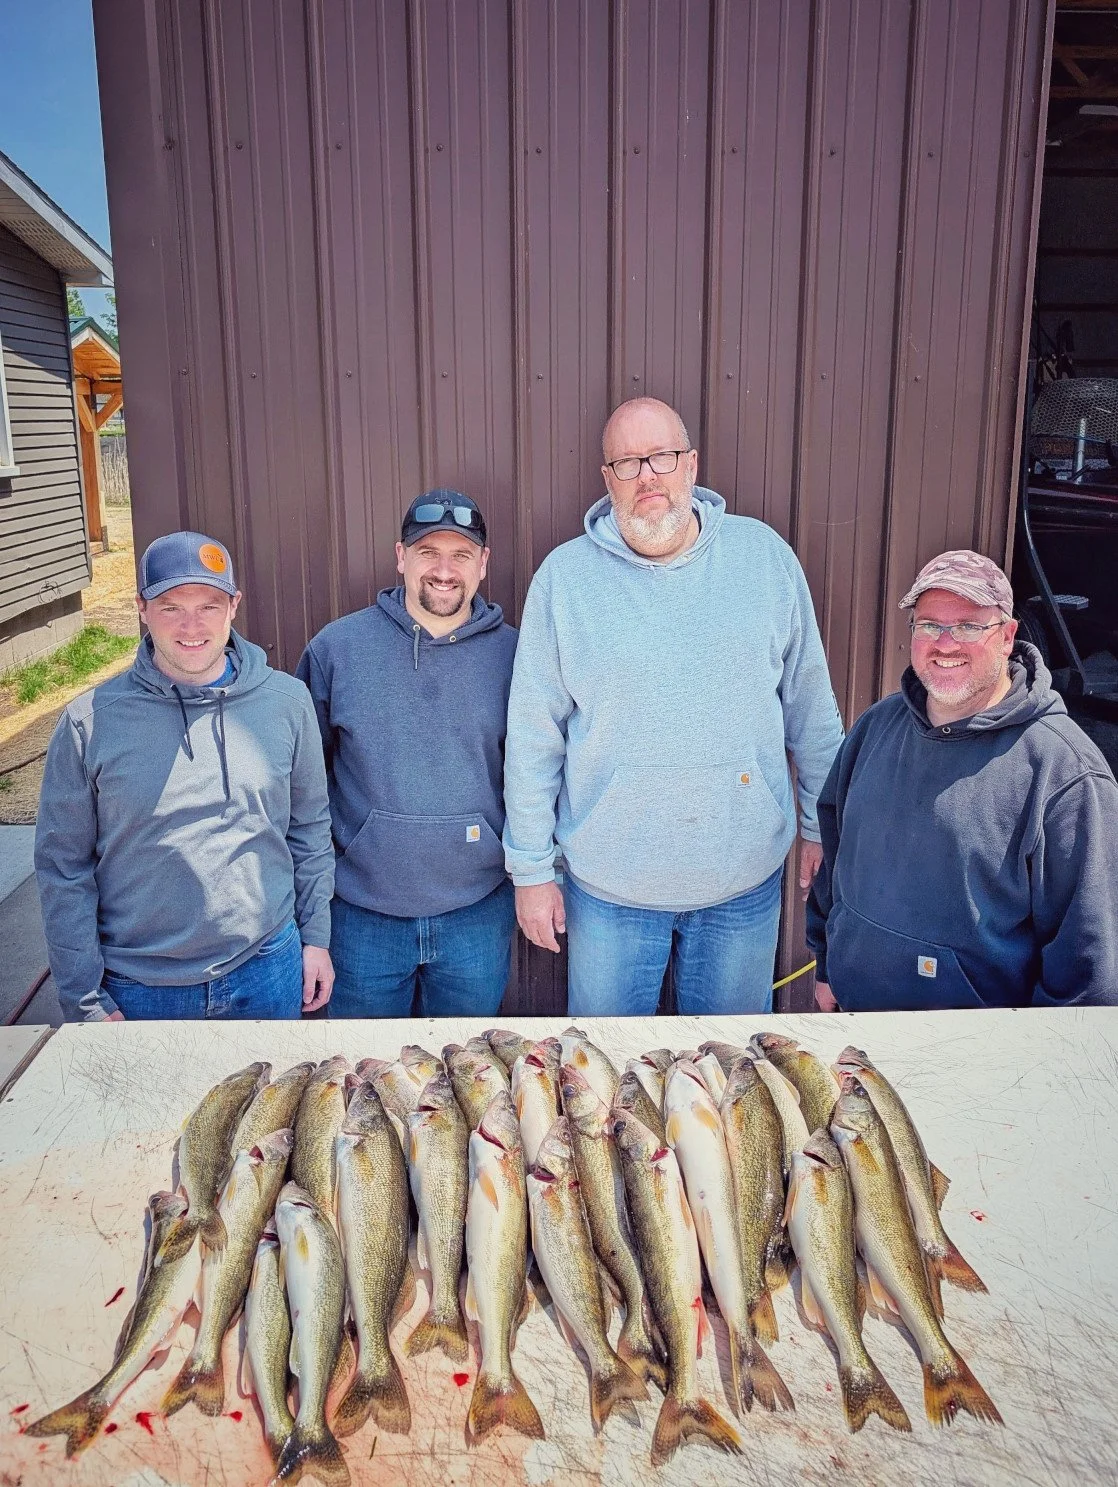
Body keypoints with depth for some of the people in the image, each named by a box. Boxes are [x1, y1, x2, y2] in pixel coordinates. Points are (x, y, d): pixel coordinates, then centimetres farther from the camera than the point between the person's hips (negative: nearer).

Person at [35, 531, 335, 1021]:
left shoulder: (287, 701, -4)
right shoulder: (90, 721, -10)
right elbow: (63, 867, -5)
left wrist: (316, 937, 7)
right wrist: (86, 1003, -5)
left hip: (268, 972, 2)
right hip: (139, 989, -1)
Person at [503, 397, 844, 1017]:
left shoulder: (764, 555, -2)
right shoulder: (565, 576, -6)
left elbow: (811, 707, 6)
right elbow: (532, 737, -3)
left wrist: (822, 823, 9)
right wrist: (531, 868, -2)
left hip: (745, 880, 1)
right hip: (607, 885, -1)